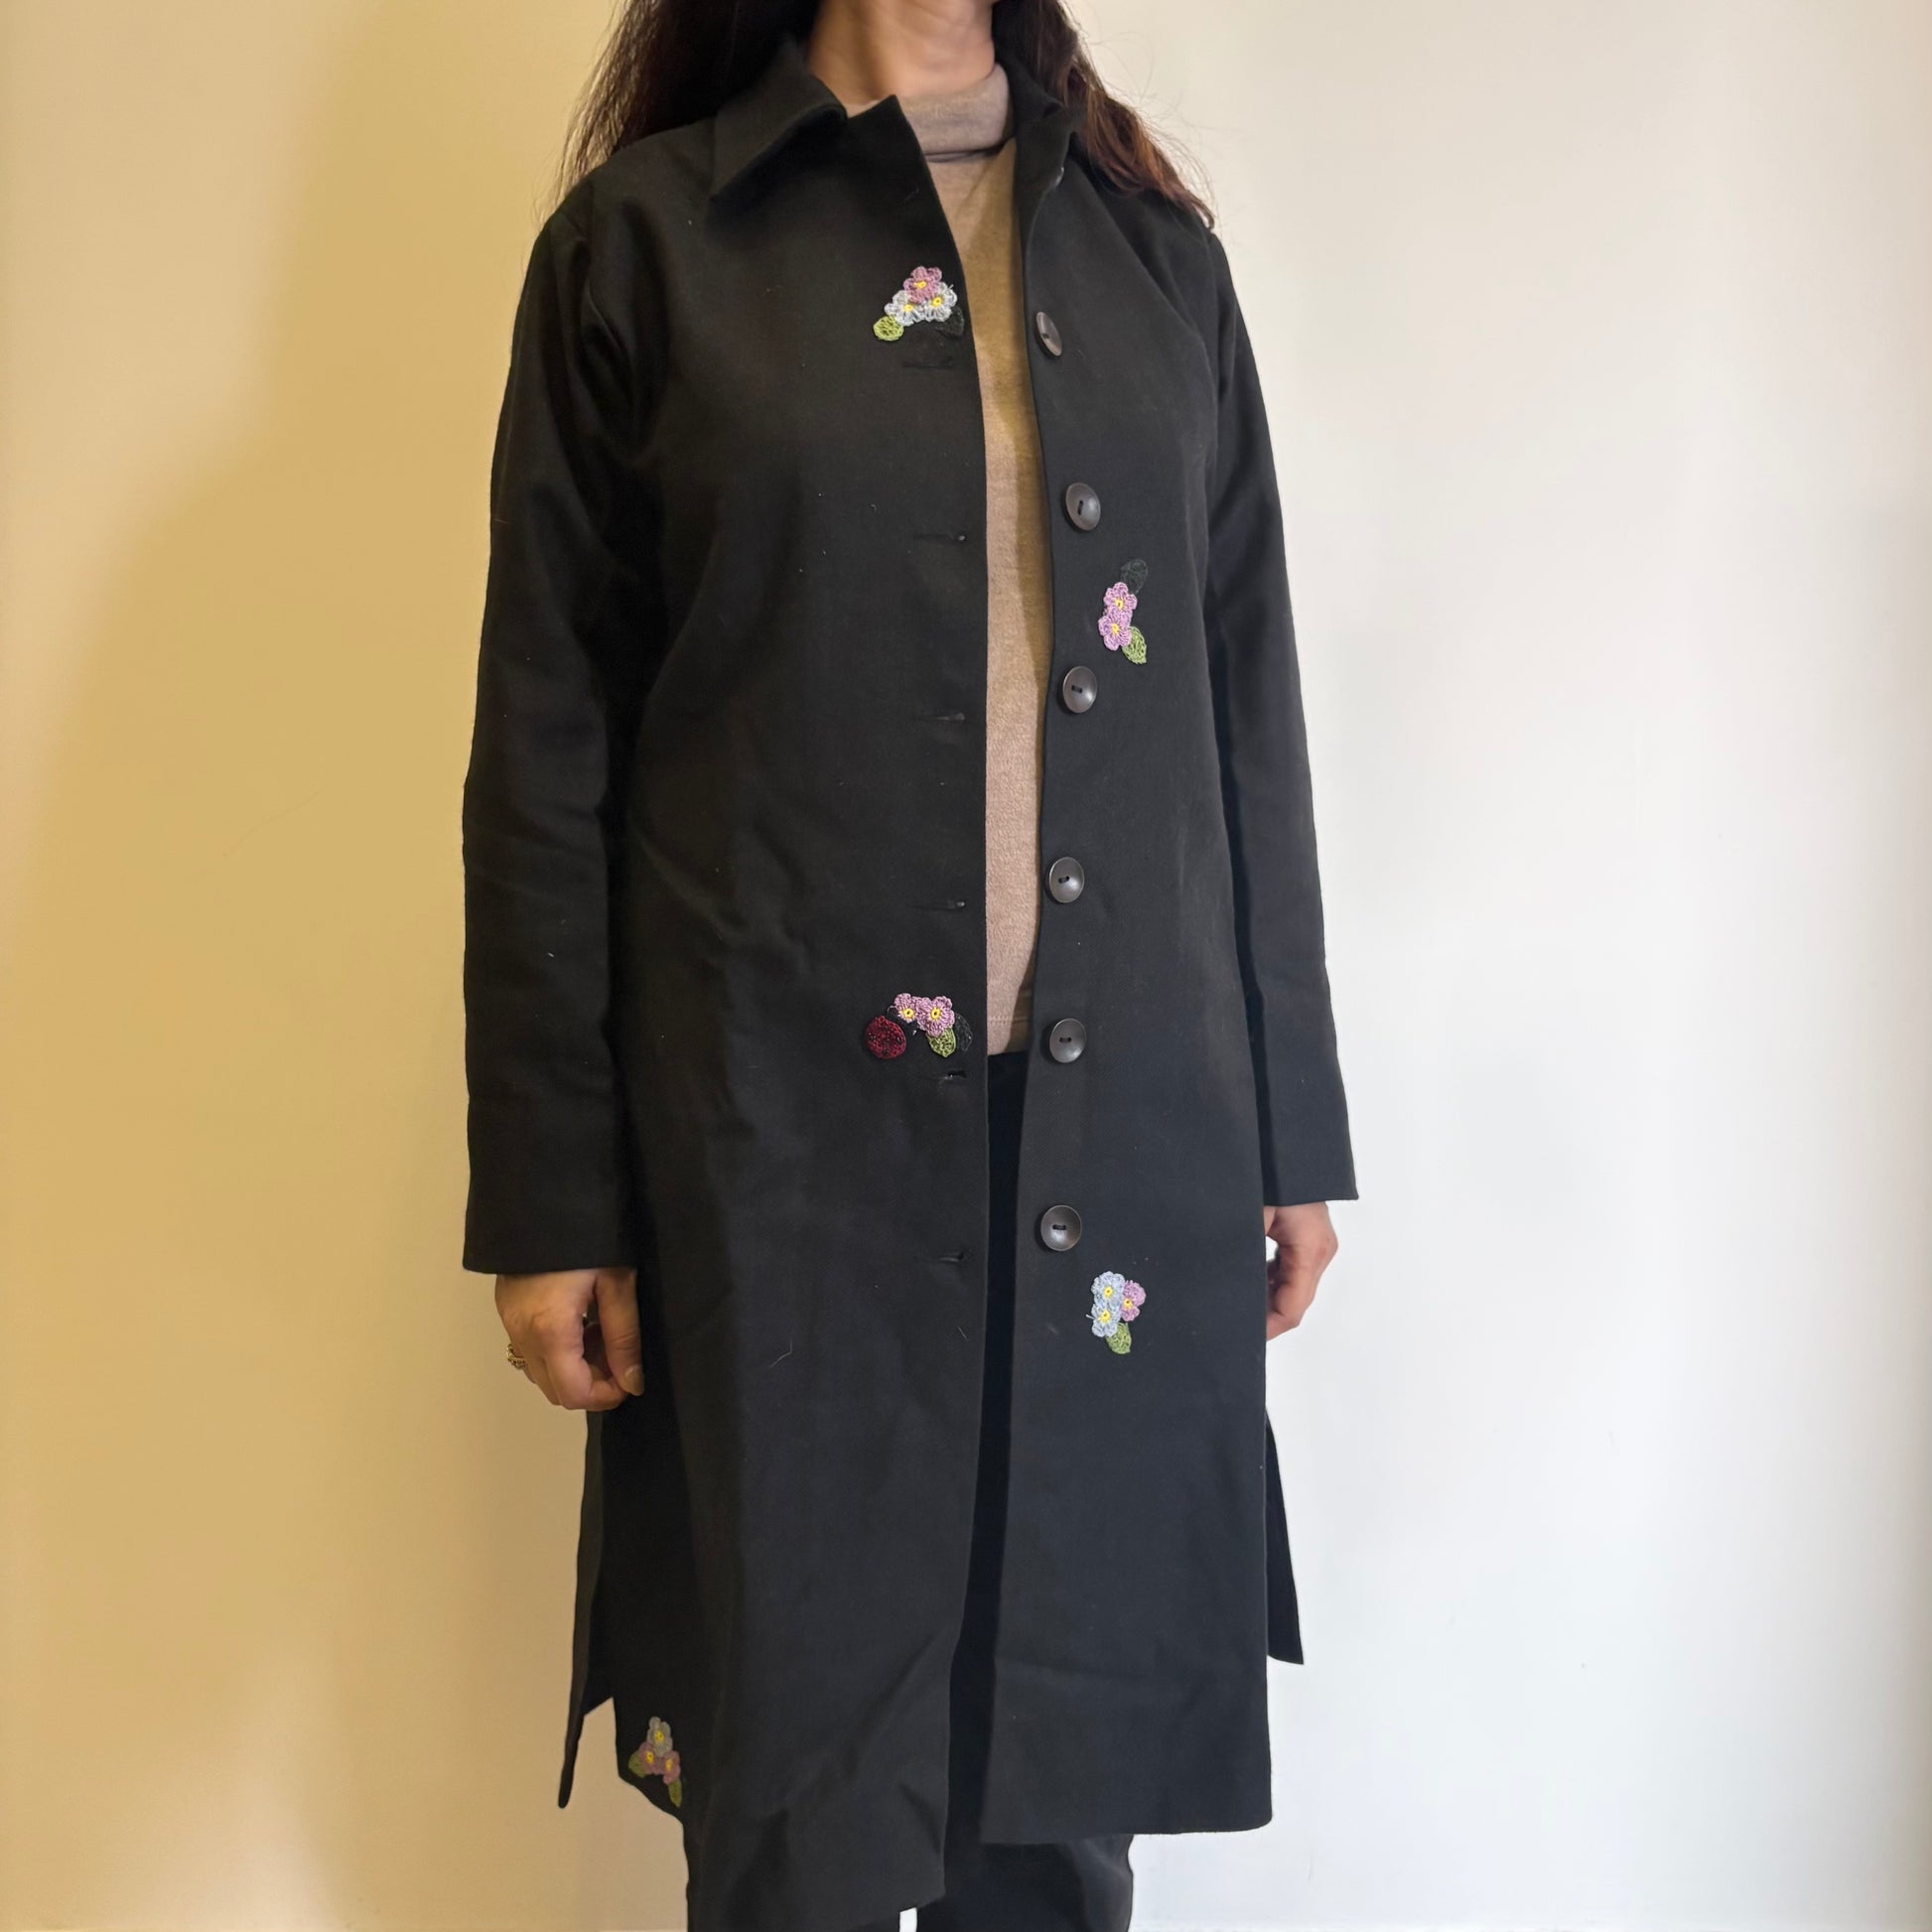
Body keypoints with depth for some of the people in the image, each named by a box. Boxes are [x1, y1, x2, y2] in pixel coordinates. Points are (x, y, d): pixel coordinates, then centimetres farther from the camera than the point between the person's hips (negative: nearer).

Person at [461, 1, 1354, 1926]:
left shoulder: (1153, 247, 13)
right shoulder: (644, 240, 3)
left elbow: (1248, 710, 12)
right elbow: (545, 753, 0)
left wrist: (1290, 1130, 10)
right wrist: (549, 1199, -3)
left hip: (1124, 1123, 3)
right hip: (789, 1124, -3)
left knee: (1064, 1776, 12)